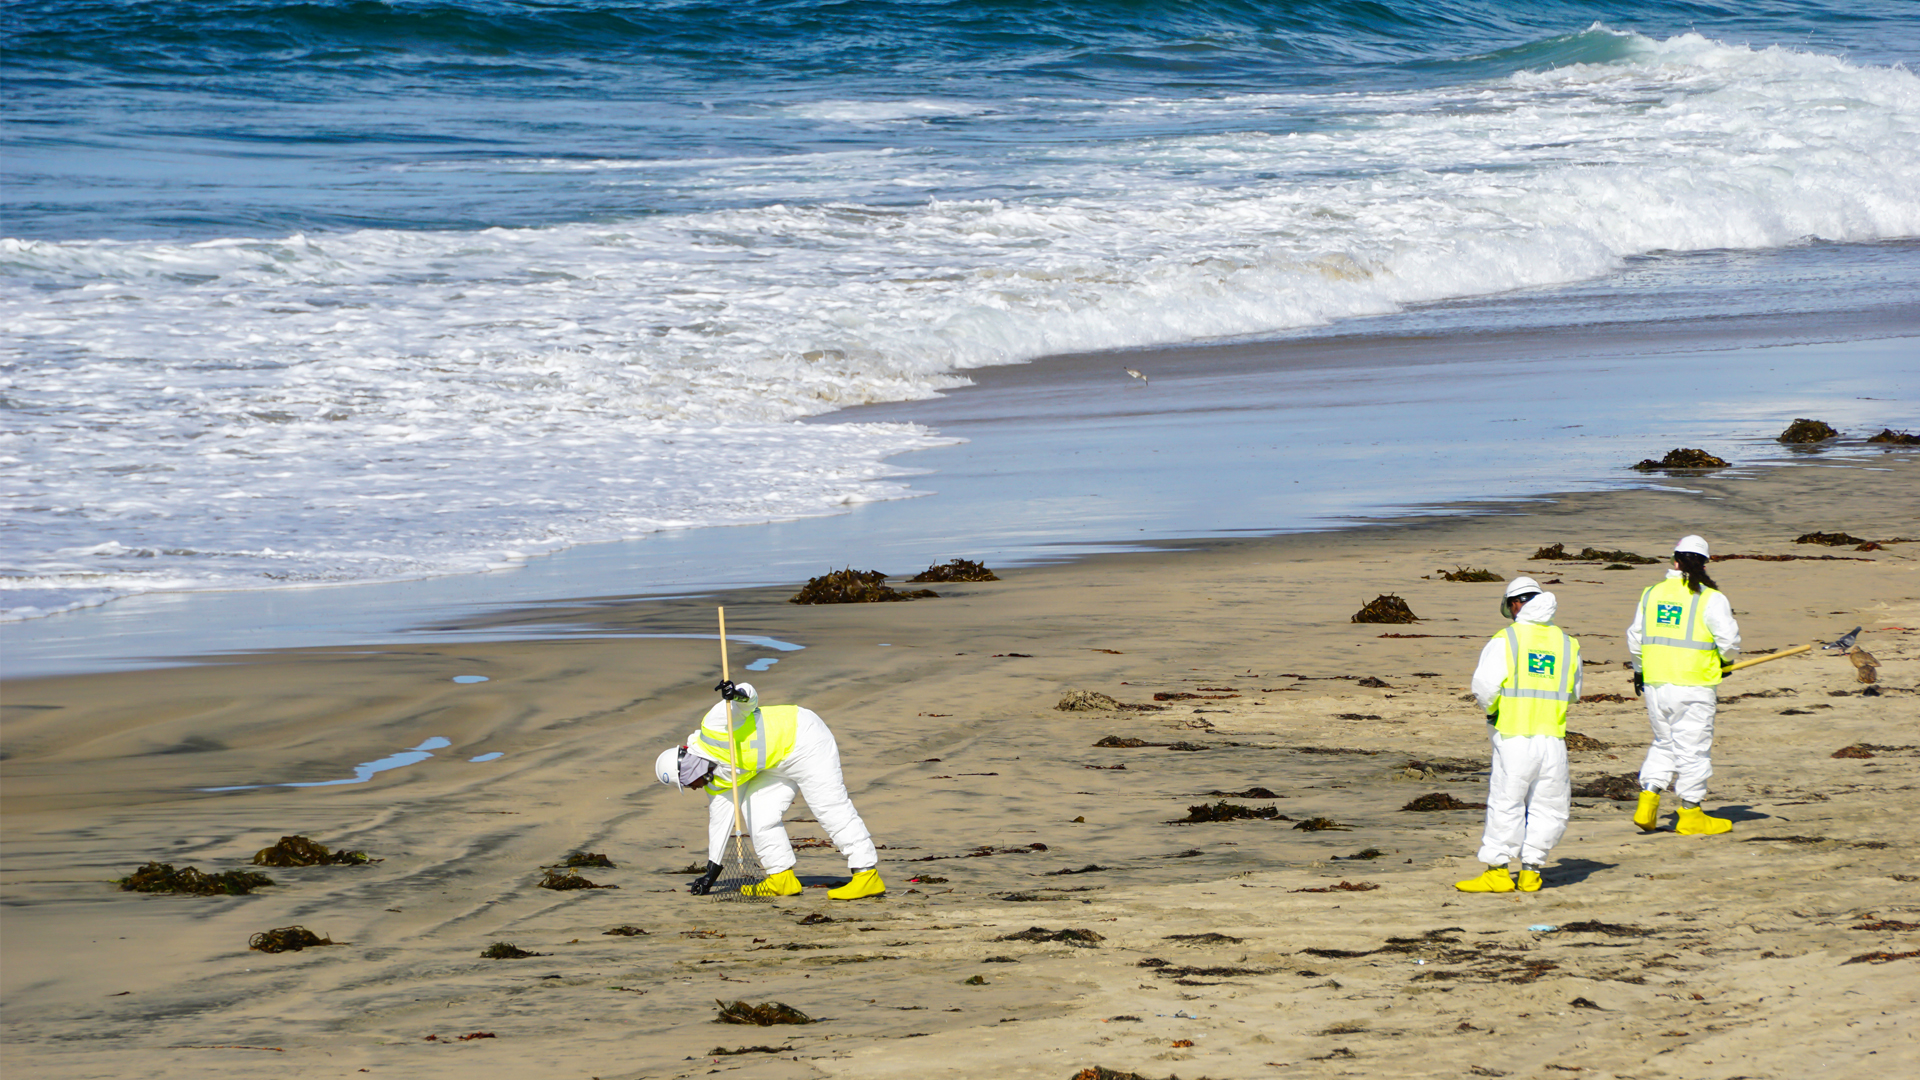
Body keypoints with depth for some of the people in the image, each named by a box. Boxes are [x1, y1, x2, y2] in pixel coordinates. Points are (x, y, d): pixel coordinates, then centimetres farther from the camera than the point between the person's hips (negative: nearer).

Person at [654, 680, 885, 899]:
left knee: (830, 808, -14)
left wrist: (738, 694, -43)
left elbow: (750, 696, -17)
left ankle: (868, 875, -17)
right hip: (781, 762, 9)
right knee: (757, 811, 0)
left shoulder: (714, 728, -16)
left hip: (803, 737, -9)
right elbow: (721, 821, 14)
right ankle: (781, 878, 5)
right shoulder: (716, 781, 8)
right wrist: (711, 873, 15)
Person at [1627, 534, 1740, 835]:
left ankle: (1647, 802, 7)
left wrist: (1639, 670, 27)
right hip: (1693, 686, -5)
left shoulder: (1651, 594, 7)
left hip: (1655, 685, 5)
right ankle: (1690, 815, 9)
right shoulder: (1711, 599, -7)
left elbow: (1635, 638, 11)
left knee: (1664, 744, 19)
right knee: (1693, 749, 4)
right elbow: (1729, 641, -9)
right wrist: (1726, 660, 13)